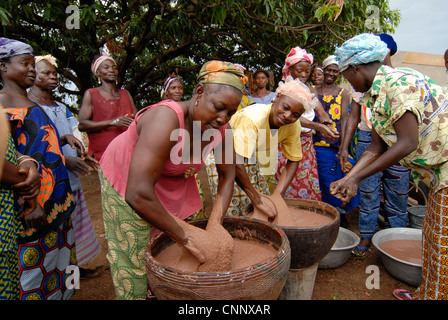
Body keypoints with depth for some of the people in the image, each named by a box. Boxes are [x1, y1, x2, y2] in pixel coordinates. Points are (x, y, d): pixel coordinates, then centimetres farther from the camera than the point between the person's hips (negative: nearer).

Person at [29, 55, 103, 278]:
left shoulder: (61, 107, 16)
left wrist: (82, 157, 6)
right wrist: (64, 159, -22)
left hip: (71, 178, 8)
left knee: (73, 225, 13)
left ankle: (74, 267, 27)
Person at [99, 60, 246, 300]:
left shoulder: (220, 128, -18)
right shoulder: (167, 119, -38)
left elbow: (228, 175, -4)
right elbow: (139, 194, -42)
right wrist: (185, 238, -32)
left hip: (171, 181, 6)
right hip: (127, 180, -5)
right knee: (136, 258, -1)